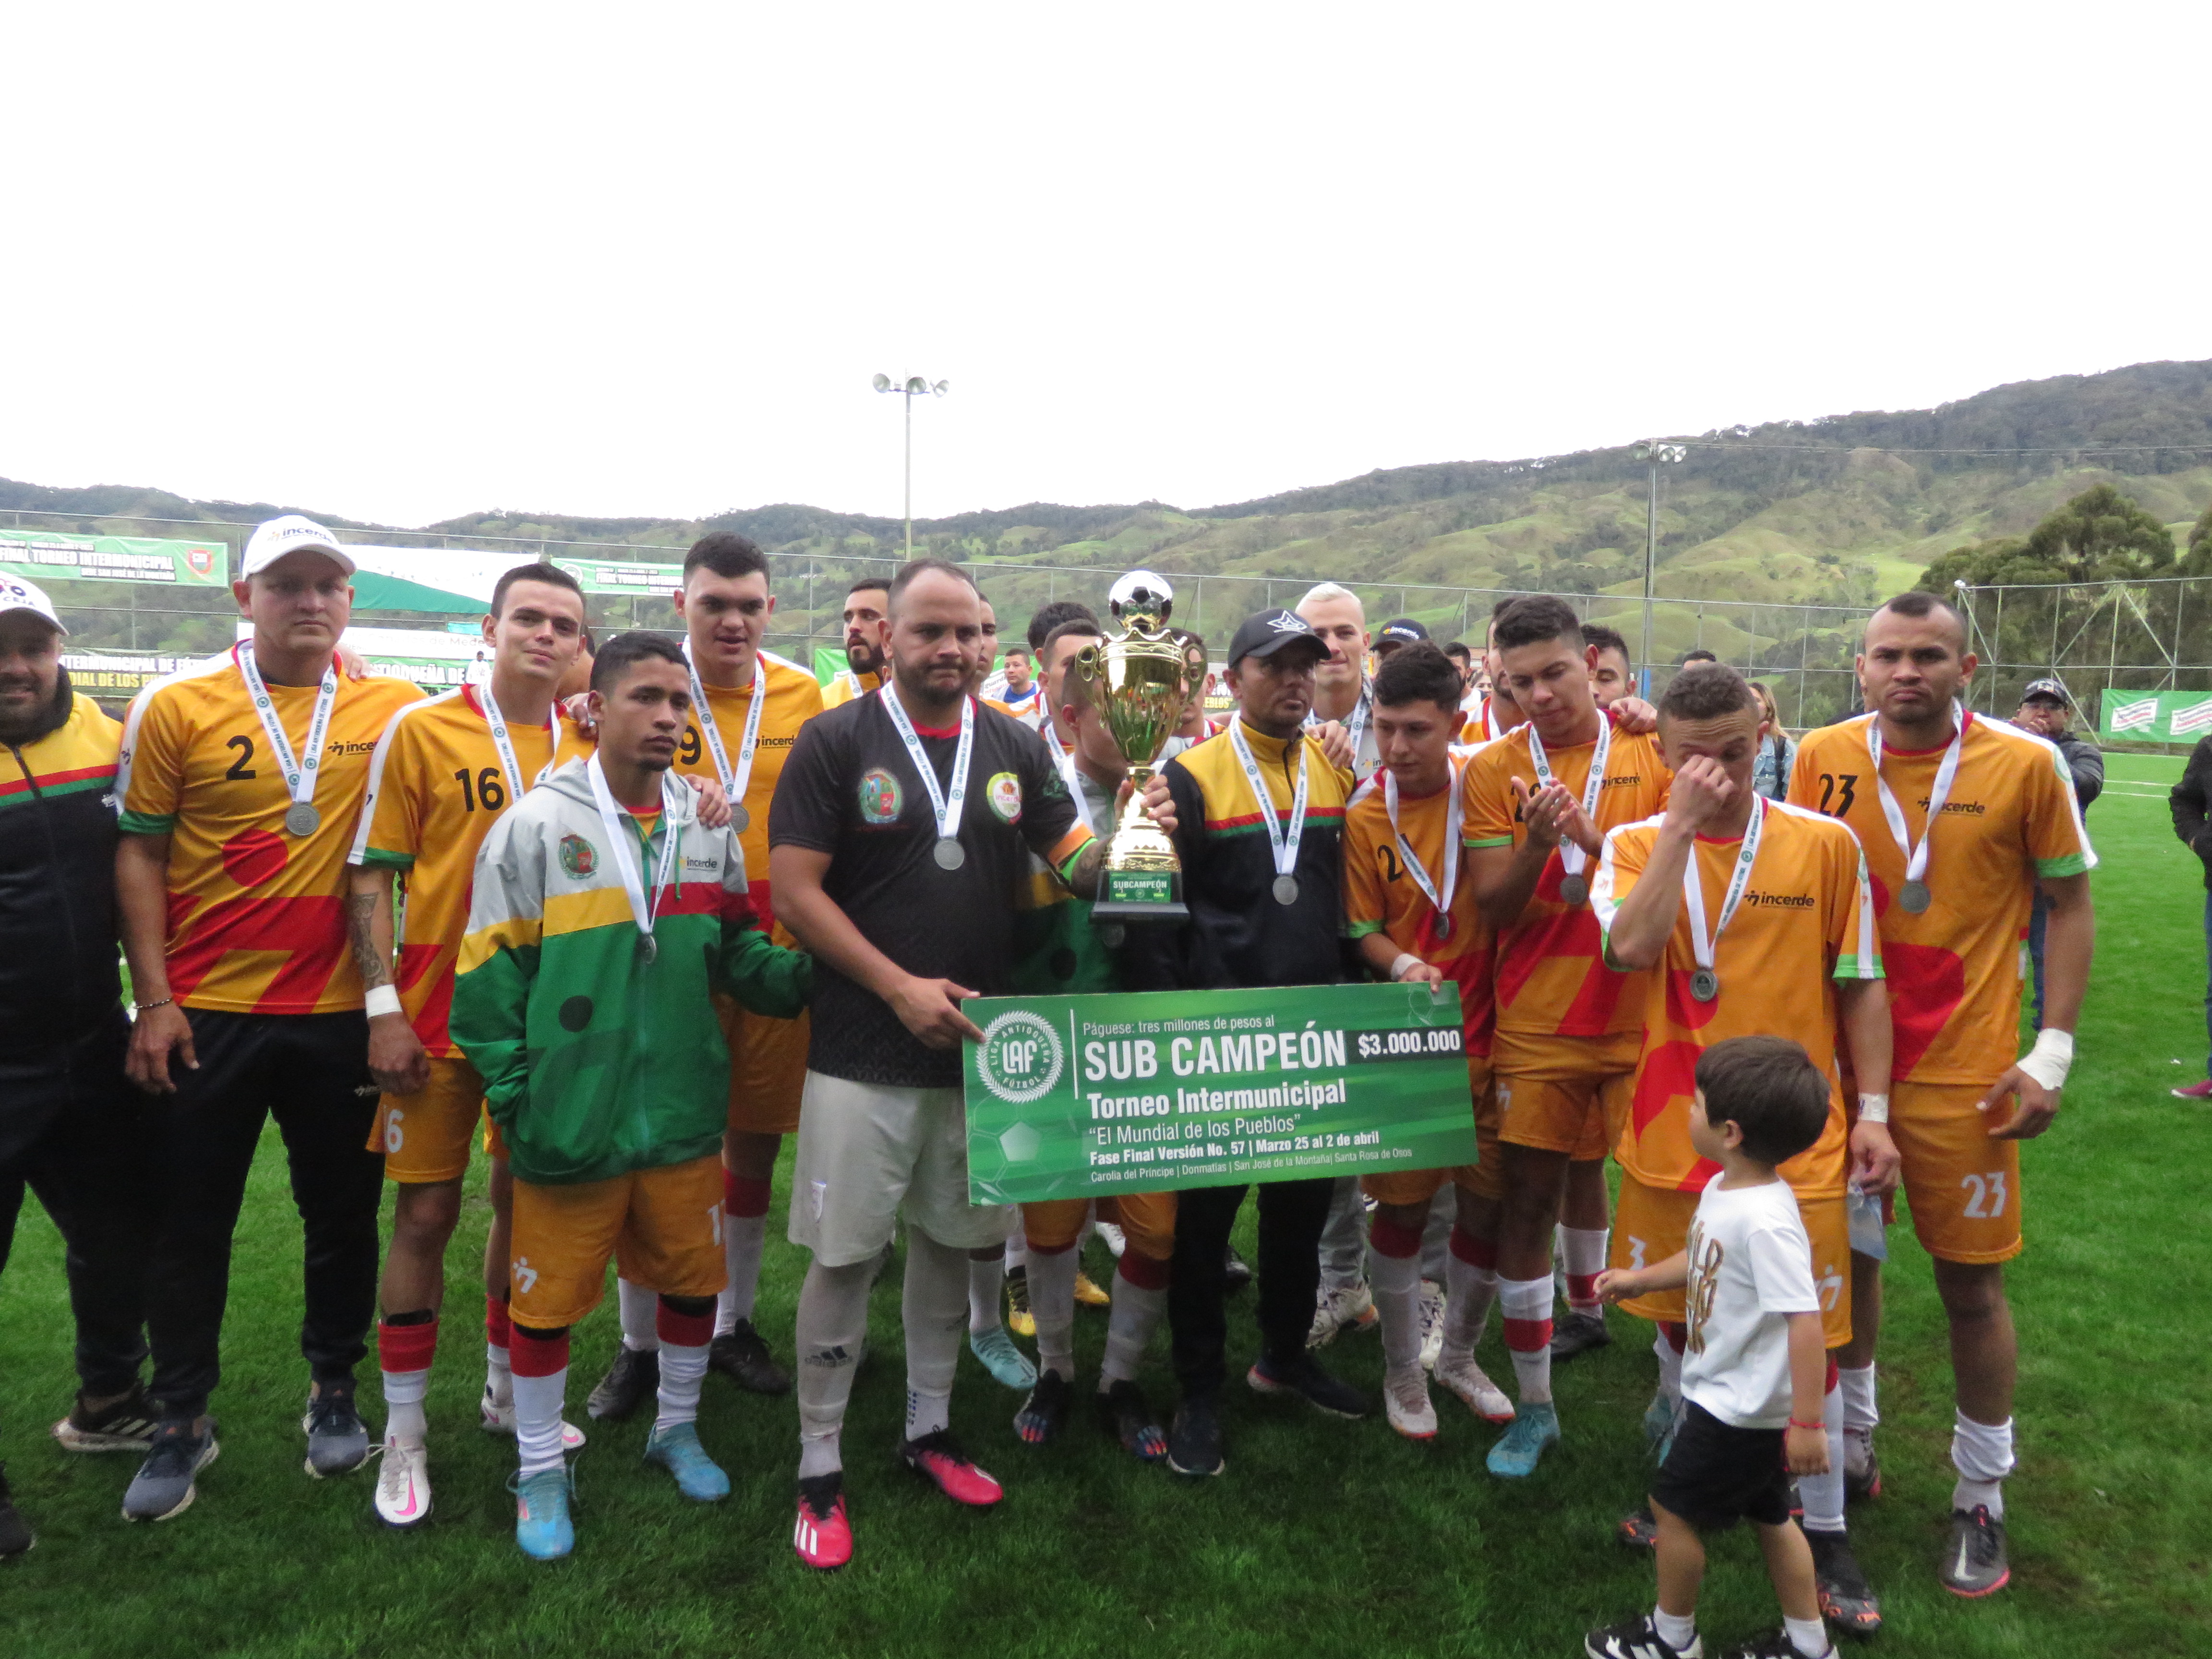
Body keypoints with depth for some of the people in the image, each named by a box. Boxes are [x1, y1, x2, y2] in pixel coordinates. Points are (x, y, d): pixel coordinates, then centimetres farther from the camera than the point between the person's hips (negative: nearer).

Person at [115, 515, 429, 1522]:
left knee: (343, 1213, 12)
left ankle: (334, 1393, 31)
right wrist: (154, 1001, -5)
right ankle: (182, 1421, 27)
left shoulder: (391, 711, 0)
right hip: (206, 1013, -1)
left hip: (339, 1012, 1)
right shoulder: (176, 706, -3)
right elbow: (138, 854, -1)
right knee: (191, 1221, 10)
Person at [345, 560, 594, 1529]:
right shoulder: (420, 731, -5)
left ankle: (508, 1393, 33)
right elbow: (370, 875, -5)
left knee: (528, 1203, 13)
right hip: (442, 1011, -3)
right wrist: (383, 1008, -12)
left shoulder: (588, 743, 4)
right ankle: (404, 1434, 18)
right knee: (426, 1214, 3)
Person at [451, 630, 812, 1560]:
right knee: (548, 1298, 8)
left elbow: (735, 950, 12)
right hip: (569, 1122, -4)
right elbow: (489, 974, -6)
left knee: (694, 1277, 16)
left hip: (685, 1112, 4)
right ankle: (540, 1472, 31)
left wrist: (799, 976, -8)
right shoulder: (536, 826, -6)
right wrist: (513, 1094, -9)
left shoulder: (710, 827, 6)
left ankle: (677, 1429, 41)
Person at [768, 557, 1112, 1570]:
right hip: (864, 1057, -4)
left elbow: (1077, 866, 6)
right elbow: (795, 891, -9)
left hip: (978, 1046, 4)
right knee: (846, 1255, 3)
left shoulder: (1015, 748, 7)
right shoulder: (837, 742, -5)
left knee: (950, 1241, 16)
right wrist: (901, 988, -17)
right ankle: (819, 1468, 20)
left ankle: (928, 1431, 35)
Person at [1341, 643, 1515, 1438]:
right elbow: (1362, 929, -1)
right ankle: (1402, 1373, 27)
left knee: (1489, 1204, 11)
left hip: (1485, 1036, 2)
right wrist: (1402, 964, -20)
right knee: (1402, 1208, 6)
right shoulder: (1364, 814, -5)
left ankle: (1459, 1356, 35)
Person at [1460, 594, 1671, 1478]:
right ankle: (1534, 1407, 22)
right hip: (1536, 1029, 1)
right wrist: (1535, 843, -24)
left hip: (1643, 1019, 0)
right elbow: (1495, 906, -5)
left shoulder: (1655, 750, -1)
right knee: (1527, 1206, 6)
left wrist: (1596, 837, -23)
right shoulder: (1493, 770, -1)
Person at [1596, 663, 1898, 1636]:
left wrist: (1871, 1108, -2)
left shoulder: (1826, 844, -4)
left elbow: (1860, 985, 3)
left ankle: (1824, 1534, 24)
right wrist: (1681, 824, -21)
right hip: (1675, 1136, 2)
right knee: (1678, 1319, 17)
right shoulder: (1636, 845, -2)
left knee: (1808, 1337, 4)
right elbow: (1630, 946, -23)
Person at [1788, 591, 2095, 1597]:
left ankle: (1982, 1497, 26)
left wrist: (2053, 1051, -7)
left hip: (1963, 1074, -2)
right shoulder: (1823, 757, -2)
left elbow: (2069, 905, 0)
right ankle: (1851, 1446, 35)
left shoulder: (2026, 765, -8)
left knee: (1971, 1283, 6)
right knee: (1846, 1255, 14)